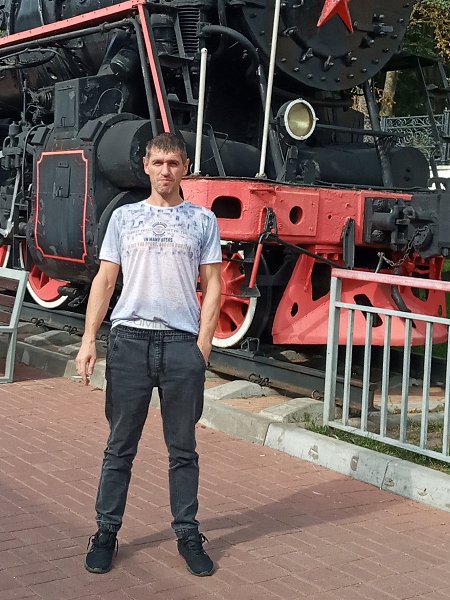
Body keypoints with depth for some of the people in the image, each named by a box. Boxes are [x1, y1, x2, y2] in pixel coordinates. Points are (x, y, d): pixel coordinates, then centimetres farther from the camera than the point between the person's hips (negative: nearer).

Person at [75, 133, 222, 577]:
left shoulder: (202, 220, 8)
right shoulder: (124, 217, 11)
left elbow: (212, 287, 6)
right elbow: (104, 281, 8)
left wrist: (202, 346, -4)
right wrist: (88, 340, -1)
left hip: (182, 342, 0)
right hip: (129, 340, 1)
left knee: (183, 449, 7)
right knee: (120, 447, 6)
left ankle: (187, 534, 17)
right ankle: (106, 532, 17)